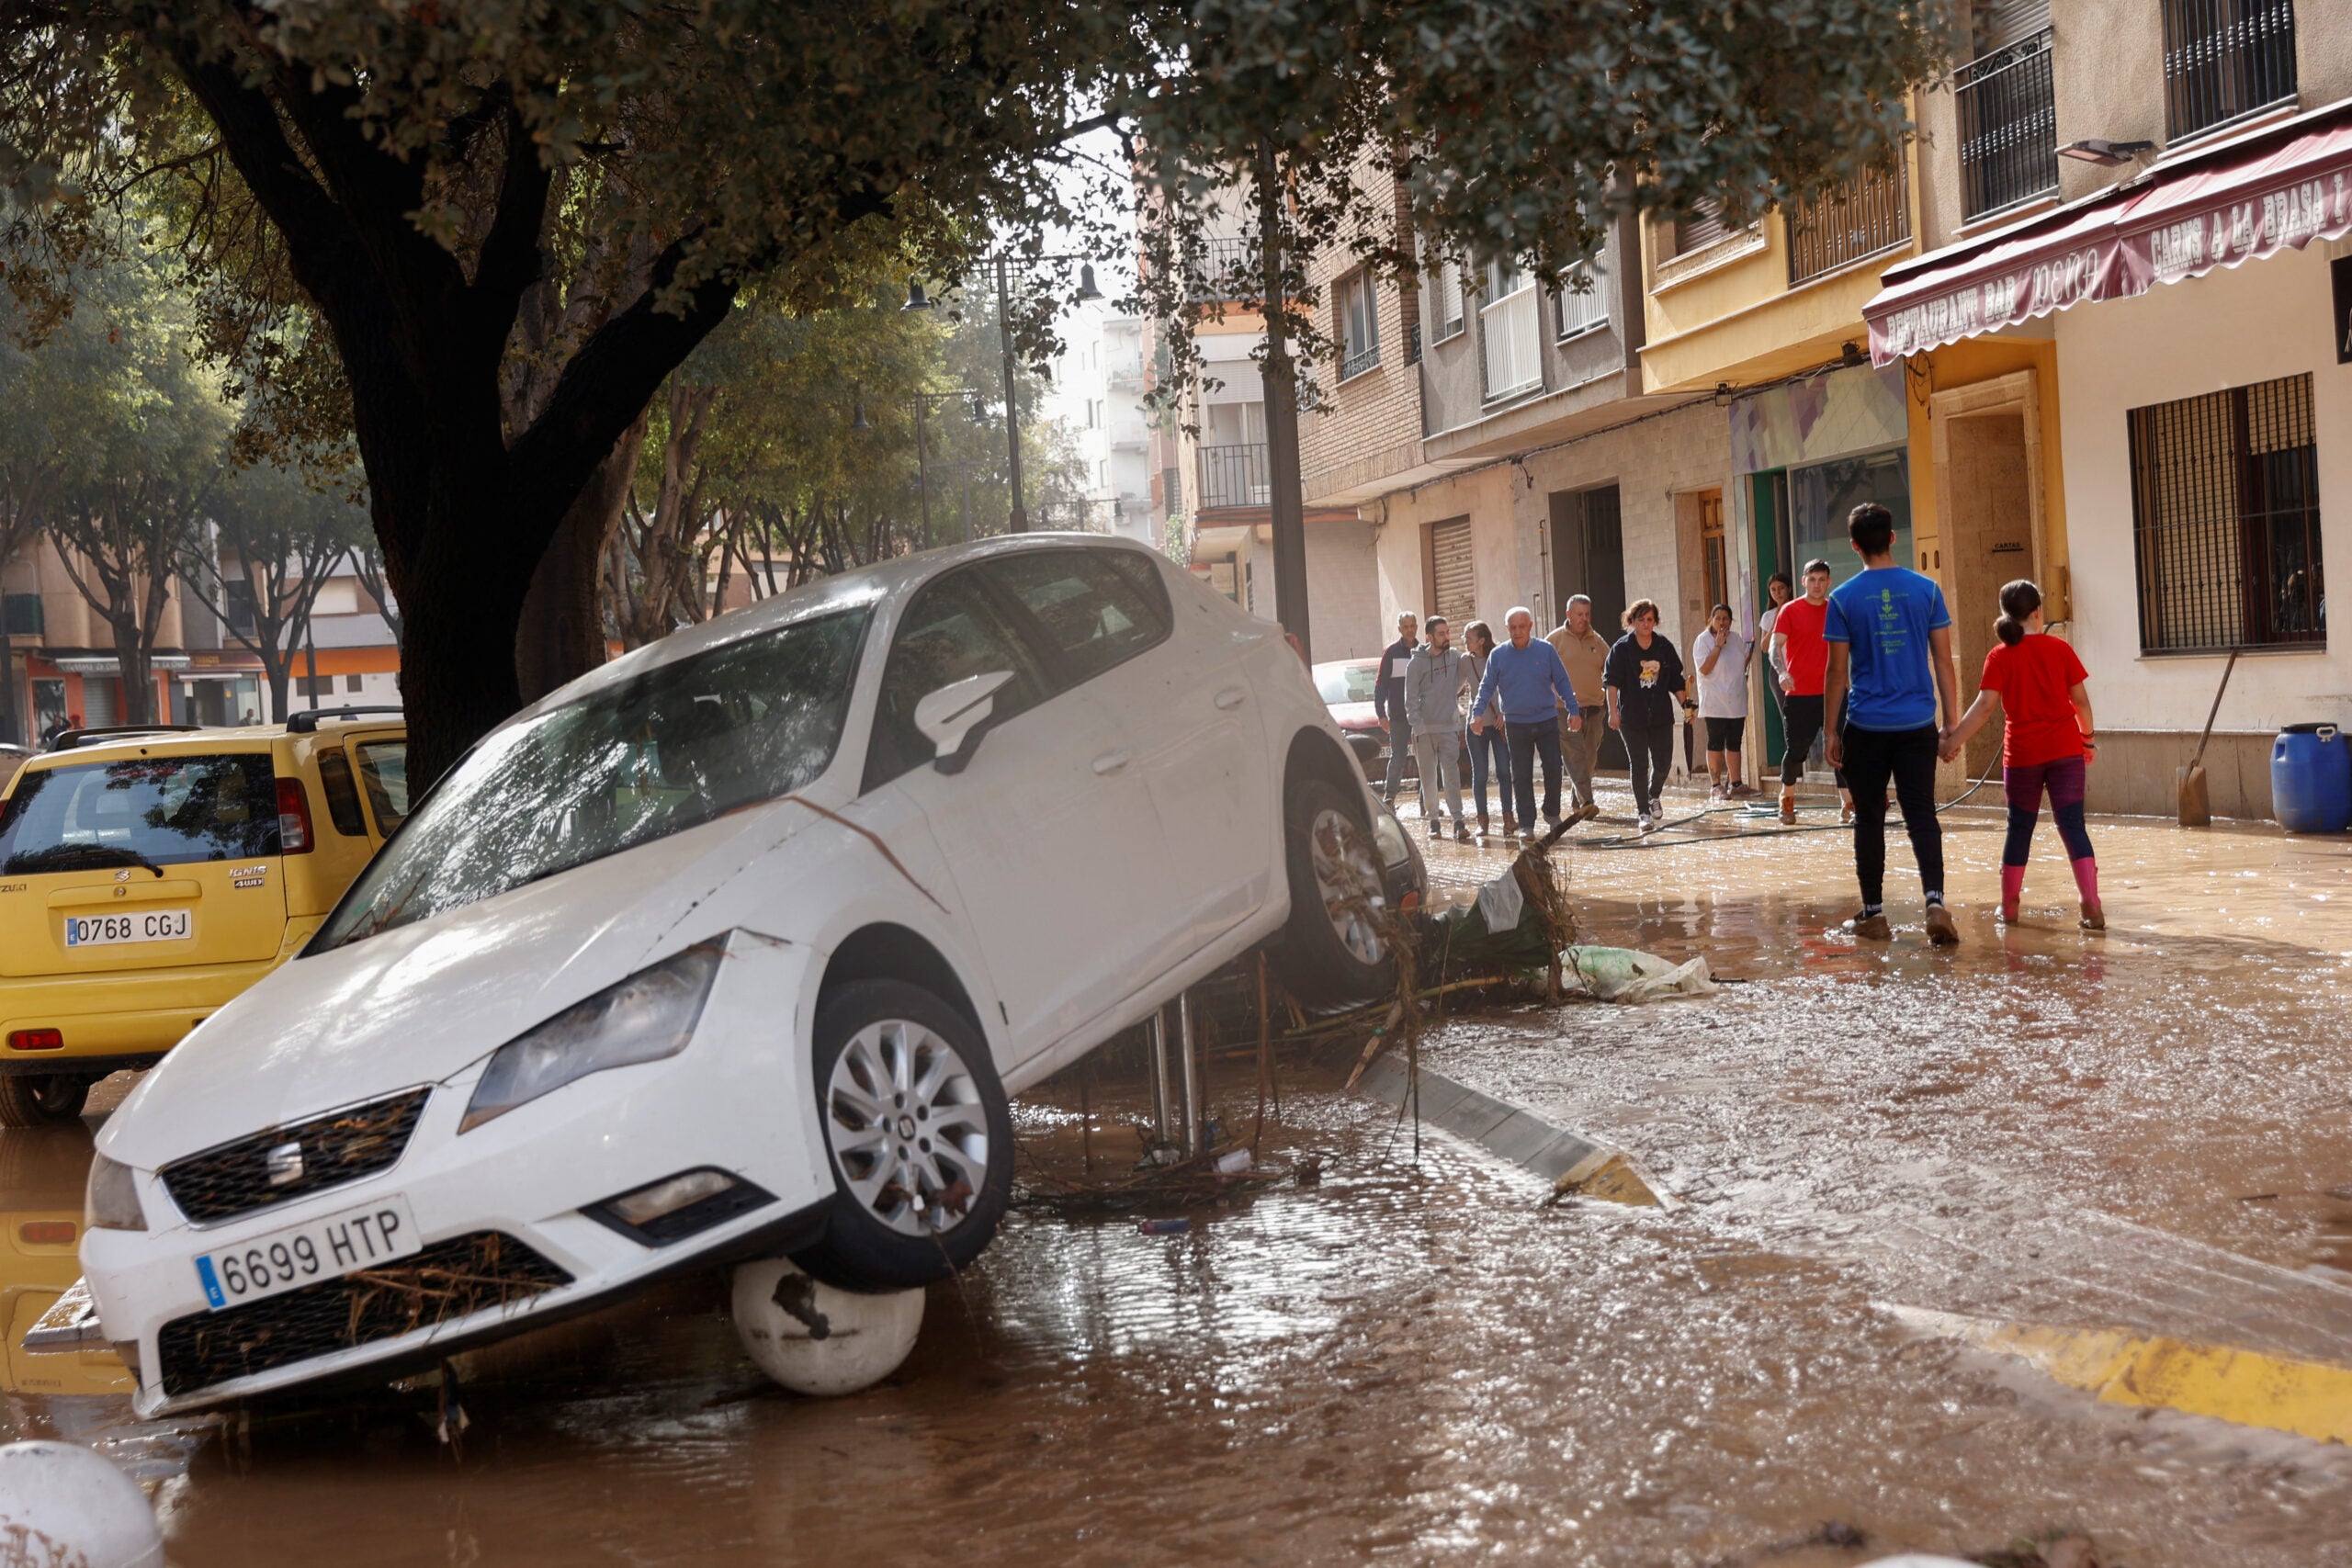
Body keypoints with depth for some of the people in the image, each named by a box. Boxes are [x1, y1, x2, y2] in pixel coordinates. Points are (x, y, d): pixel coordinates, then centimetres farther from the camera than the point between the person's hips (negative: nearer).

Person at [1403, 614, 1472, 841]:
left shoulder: (1455, 656, 4)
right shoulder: (1416, 663, -1)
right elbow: (1411, 698, -3)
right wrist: (1418, 725, -11)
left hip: (1449, 726, 1)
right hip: (1425, 729, -1)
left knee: (1451, 775, -7)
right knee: (1428, 777, 4)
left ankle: (1458, 820, -11)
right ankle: (1432, 819, 12)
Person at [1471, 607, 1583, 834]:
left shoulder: (1546, 650, 0)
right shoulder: (1498, 655, 2)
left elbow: (1562, 682, 5)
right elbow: (1487, 687, 5)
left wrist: (1574, 710, -1)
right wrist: (1477, 713, -10)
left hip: (1547, 721, 0)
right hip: (1515, 724, 0)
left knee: (1553, 769, -4)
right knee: (1521, 776, 2)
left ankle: (1552, 813, 18)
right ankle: (1526, 824, 8)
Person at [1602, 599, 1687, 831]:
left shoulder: (1664, 646, 5)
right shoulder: (1622, 648, -4)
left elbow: (1676, 680, 12)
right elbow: (1611, 681, -9)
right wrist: (1613, 711, -18)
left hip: (1661, 715, 3)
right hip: (1632, 716, -3)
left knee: (1663, 762, 4)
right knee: (1639, 765, -2)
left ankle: (1653, 796, 33)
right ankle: (1643, 812, 7)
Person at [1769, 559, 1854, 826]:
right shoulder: (1790, 610, -1)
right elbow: (1775, 647, -8)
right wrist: (1783, 672, -26)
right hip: (1799, 694, -3)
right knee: (1796, 750, 3)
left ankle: (1848, 805, -4)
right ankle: (1787, 801, 23)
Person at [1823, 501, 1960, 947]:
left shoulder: (1844, 598, -4)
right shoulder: (1926, 589, 1)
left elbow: (1837, 671, -2)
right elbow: (1943, 662, 2)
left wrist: (1831, 732, 6)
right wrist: (1952, 725, 8)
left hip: (1866, 727, -1)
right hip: (1918, 725, 1)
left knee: (1869, 819, 9)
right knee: (1922, 815, 3)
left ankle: (1873, 914, 13)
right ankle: (1935, 902, -14)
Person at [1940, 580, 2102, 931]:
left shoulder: (2000, 656, -4)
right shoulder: (2059, 648, 1)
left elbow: (1985, 705, -13)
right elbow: (2080, 699, 5)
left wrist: (1955, 738, -12)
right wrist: (2088, 736, 19)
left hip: (2022, 754, 0)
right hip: (2065, 749, 0)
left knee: (2020, 828, 13)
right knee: (2072, 826, 0)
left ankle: (2008, 907, 21)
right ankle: (2092, 906, -10)